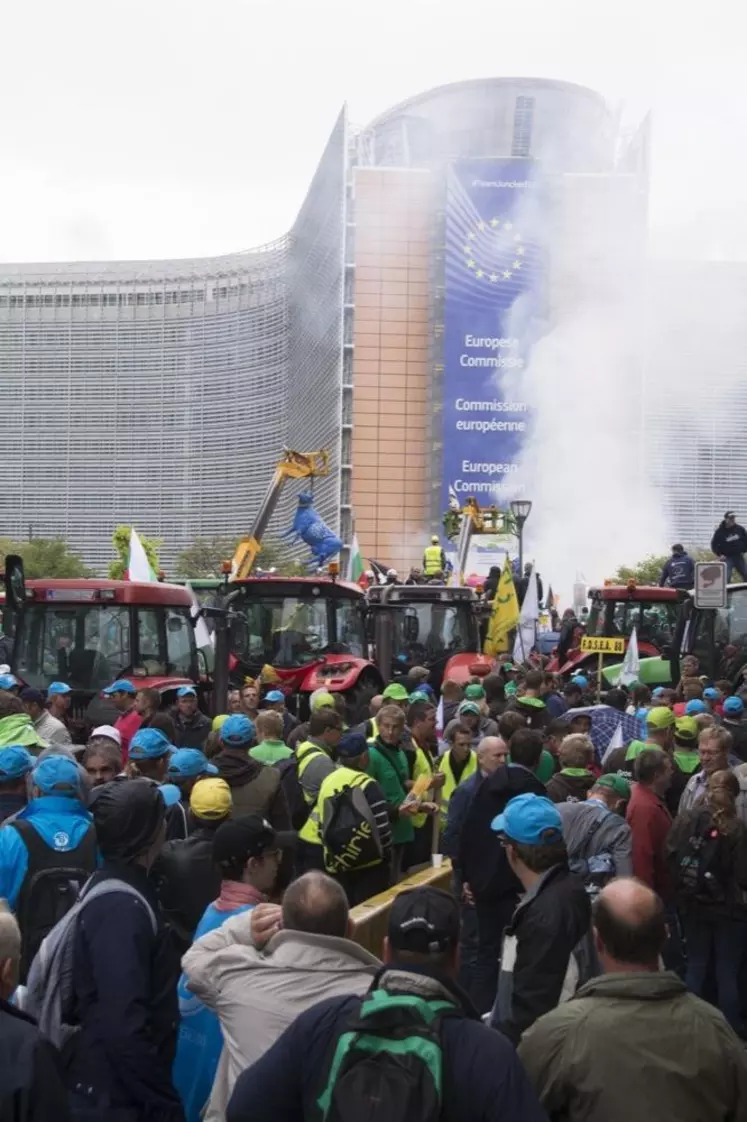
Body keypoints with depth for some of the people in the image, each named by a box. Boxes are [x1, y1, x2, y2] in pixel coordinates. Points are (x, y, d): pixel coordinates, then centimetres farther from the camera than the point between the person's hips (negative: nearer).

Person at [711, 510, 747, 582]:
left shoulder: (740, 529, -1)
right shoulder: (720, 531, -8)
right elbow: (714, 544, 1)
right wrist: (719, 555, -7)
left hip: (739, 556, 4)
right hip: (727, 557, -4)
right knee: (726, 577, -14)